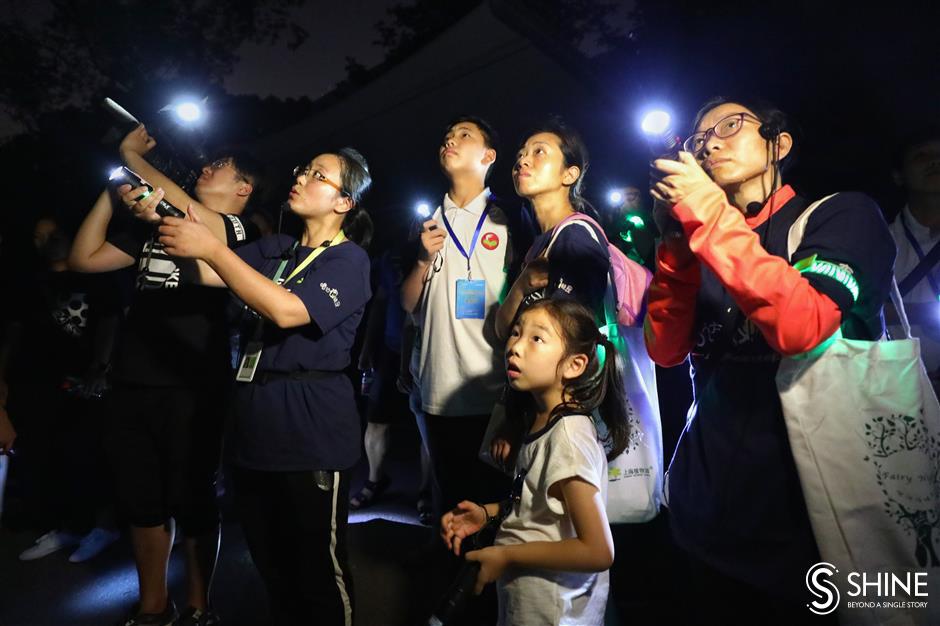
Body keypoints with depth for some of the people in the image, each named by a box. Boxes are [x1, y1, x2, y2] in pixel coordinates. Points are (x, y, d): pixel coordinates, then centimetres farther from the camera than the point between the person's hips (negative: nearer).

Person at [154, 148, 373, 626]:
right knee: (270, 565, 20)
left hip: (310, 430, -6)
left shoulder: (348, 259, -7)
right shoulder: (274, 250, 14)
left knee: (318, 569, 7)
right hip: (253, 424, 7)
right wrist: (168, 221, -9)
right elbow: (208, 275, 5)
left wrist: (210, 248, -21)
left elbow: (286, 310, -22)